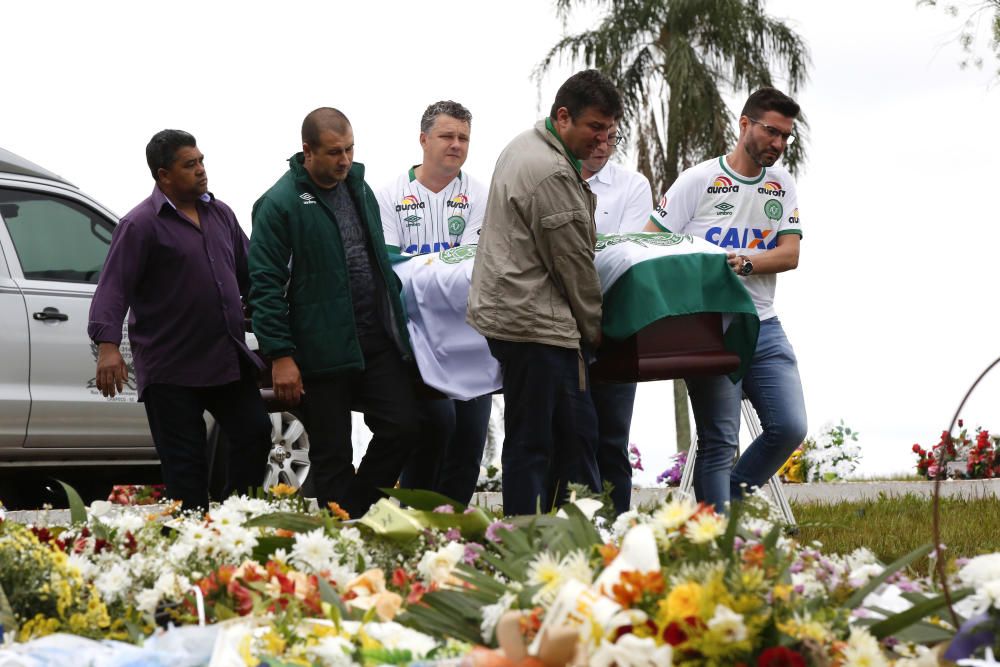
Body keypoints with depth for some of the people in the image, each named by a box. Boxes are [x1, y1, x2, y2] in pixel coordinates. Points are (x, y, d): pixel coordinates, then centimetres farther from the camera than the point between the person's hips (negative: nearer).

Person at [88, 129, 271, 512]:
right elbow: (113, 289, -15)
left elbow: (248, 274, 21)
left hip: (229, 361, 6)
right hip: (171, 371, -6)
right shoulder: (141, 225, -9)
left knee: (255, 436, 6)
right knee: (186, 466, -2)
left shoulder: (221, 215, 12)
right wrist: (108, 345, -26)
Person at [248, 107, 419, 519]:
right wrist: (280, 356, -15)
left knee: (401, 426, -1)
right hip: (323, 353, -6)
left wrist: (397, 317, 20)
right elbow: (265, 285, -11)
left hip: (378, 341, 6)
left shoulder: (359, 188, 13)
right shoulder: (279, 204, -9)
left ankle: (359, 511, 16)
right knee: (332, 454, 2)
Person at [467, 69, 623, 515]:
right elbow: (573, 261, -12)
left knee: (576, 432, 12)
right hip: (534, 323, -11)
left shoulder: (524, 147, 16)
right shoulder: (551, 172, -18)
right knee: (531, 441, -7)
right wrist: (594, 329, 1)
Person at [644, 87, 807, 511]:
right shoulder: (699, 180, -1)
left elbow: (789, 254, 0)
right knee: (719, 441, -5)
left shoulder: (783, 187, 12)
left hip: (763, 327, 5)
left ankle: (727, 498, 16)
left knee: (789, 428, -3)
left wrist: (747, 262, -19)